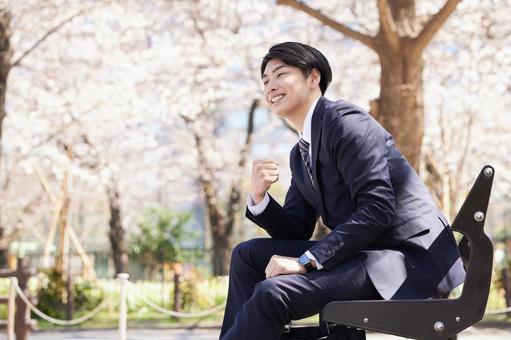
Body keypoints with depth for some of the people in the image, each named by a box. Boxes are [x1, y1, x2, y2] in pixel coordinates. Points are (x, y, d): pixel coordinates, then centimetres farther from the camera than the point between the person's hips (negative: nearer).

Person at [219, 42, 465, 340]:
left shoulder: (345, 120, -11)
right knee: (248, 255, 9)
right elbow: (295, 232, 15)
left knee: (272, 293, -23)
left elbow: (378, 207, -20)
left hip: (409, 258, -9)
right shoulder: (301, 154, 17)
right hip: (365, 252, 9)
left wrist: (306, 260, -21)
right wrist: (259, 196, -4)